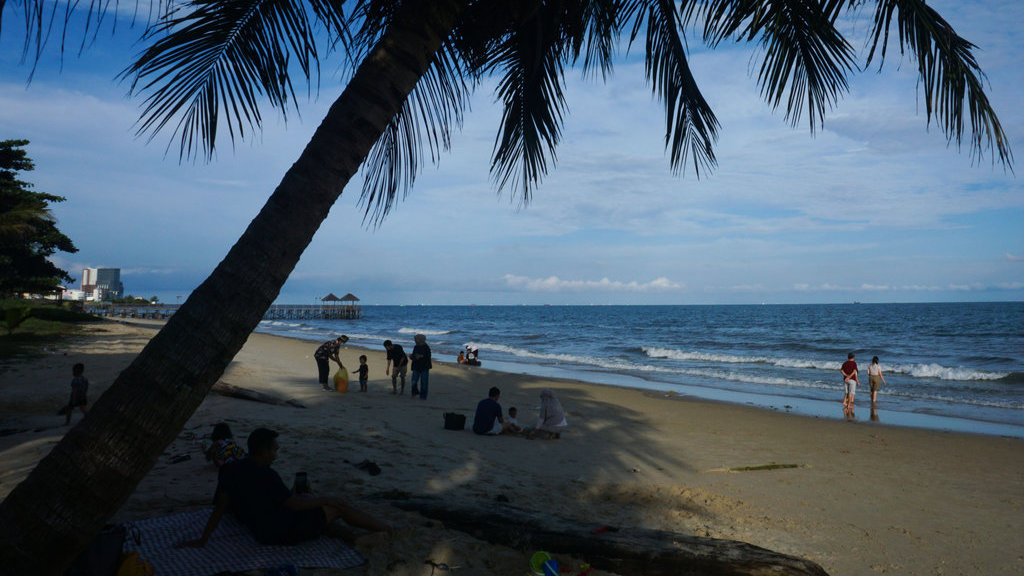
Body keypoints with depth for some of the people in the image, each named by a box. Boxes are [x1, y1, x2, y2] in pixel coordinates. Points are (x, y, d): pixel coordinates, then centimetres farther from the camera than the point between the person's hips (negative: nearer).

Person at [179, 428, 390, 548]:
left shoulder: (229, 471, -1)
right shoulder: (265, 475, -23)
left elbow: (220, 507, -2)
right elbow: (294, 504, -20)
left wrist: (203, 539, 7)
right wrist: (324, 499, -8)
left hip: (263, 534, 9)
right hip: (284, 532, -9)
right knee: (338, 506, 0)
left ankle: (355, 537, 10)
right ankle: (386, 528, 14)